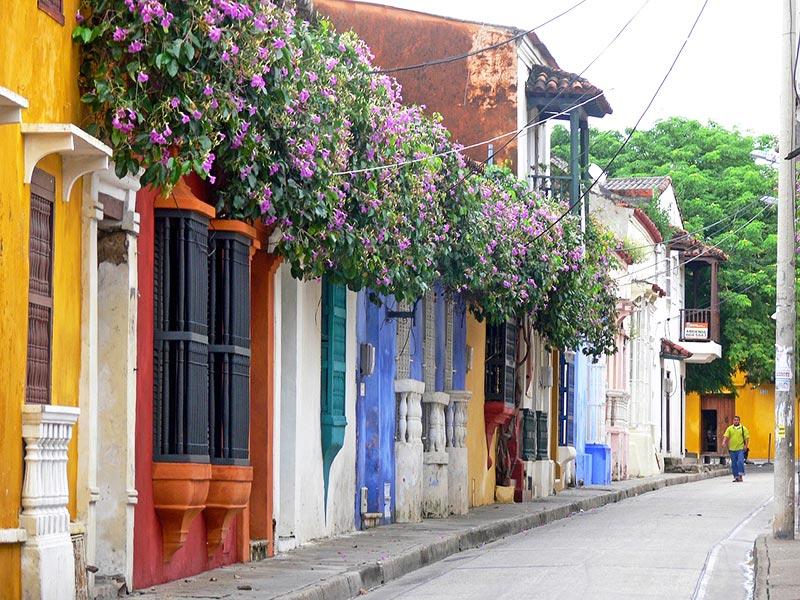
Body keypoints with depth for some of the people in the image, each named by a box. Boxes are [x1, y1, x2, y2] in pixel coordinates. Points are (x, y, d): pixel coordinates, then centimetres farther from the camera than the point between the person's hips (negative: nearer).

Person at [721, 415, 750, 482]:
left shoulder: (743, 428, 3)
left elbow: (747, 437, 1)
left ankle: (740, 475, -7)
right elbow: (726, 436, 1)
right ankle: (736, 477, 12)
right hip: (732, 449, 3)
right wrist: (724, 442, -16)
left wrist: (746, 445, -11)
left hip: (740, 448, -3)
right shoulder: (729, 428, 8)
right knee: (734, 464, 5)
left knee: (740, 462, -14)